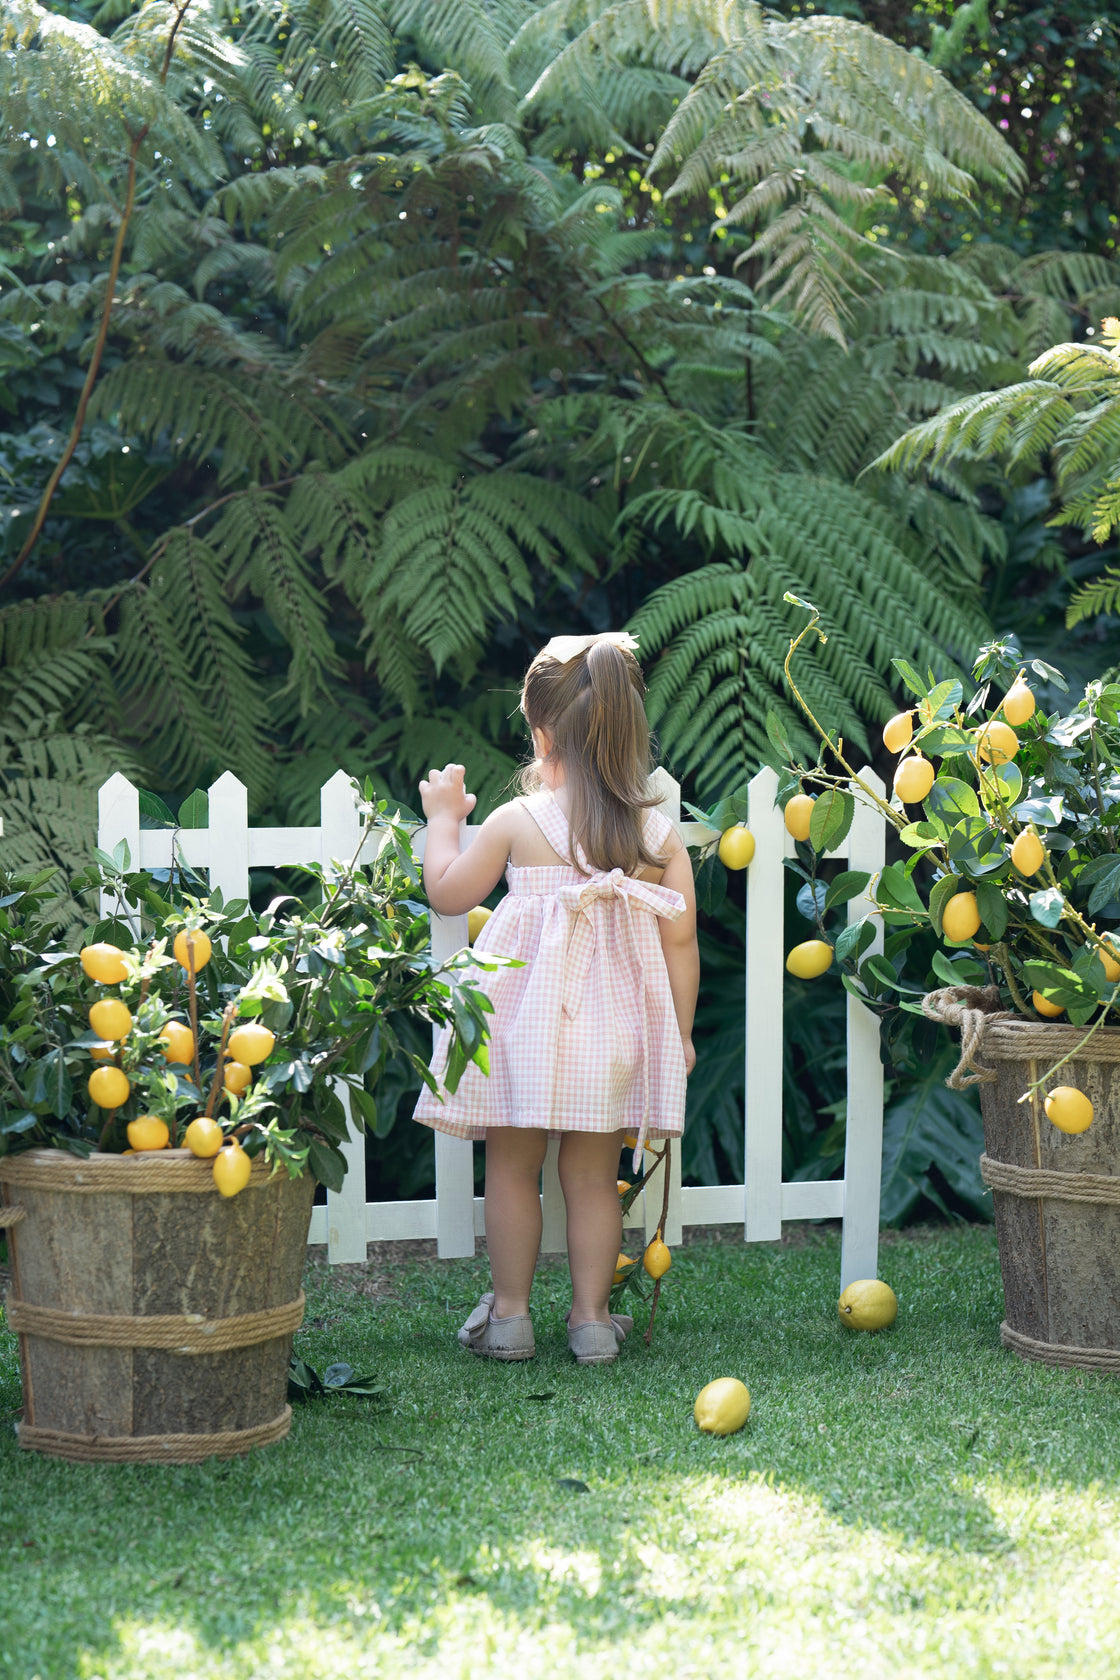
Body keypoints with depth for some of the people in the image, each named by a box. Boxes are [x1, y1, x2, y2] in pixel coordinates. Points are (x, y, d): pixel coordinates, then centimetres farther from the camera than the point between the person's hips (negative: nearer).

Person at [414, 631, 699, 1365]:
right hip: (617, 1025, 2)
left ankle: (509, 1313, 15)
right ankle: (592, 1316, 14)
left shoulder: (517, 822, -7)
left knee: (513, 1168, 11)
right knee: (594, 1176, 11)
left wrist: (444, 819, 22)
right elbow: (680, 940, 1)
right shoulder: (661, 834, -1)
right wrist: (680, 1032, 12)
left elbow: (447, 892, 6)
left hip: (528, 1026, -2)